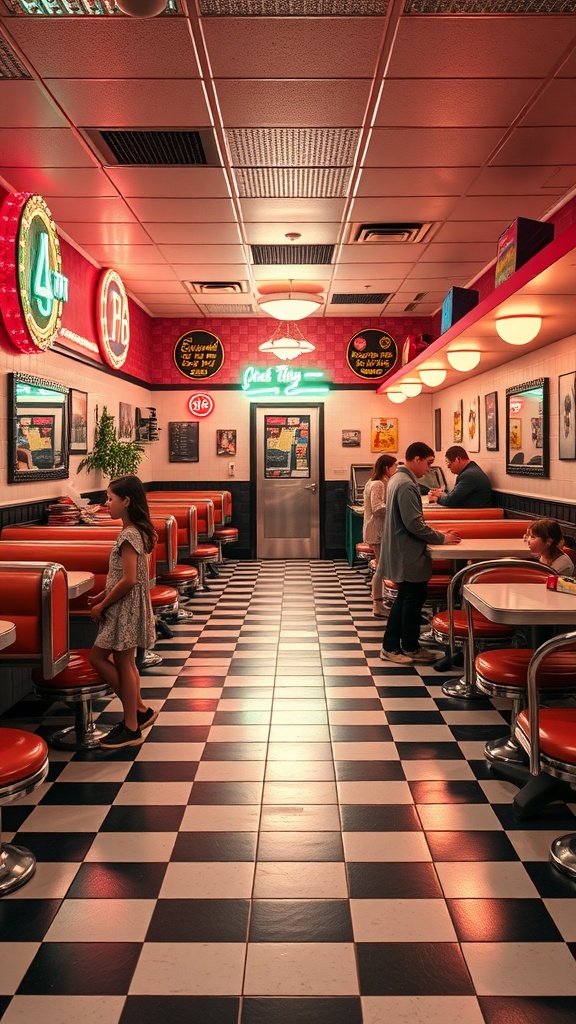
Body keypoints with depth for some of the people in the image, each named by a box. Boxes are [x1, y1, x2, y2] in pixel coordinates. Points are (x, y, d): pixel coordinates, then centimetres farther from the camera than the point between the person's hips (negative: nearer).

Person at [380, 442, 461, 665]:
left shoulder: (398, 479, 12)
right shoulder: (406, 485, -21)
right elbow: (415, 524, -24)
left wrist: (437, 534, 12)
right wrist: (442, 538, -12)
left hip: (402, 552, 10)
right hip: (409, 554, -10)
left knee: (406, 598, 16)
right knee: (414, 598, 3)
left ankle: (390, 646, 21)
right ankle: (411, 648, 17)